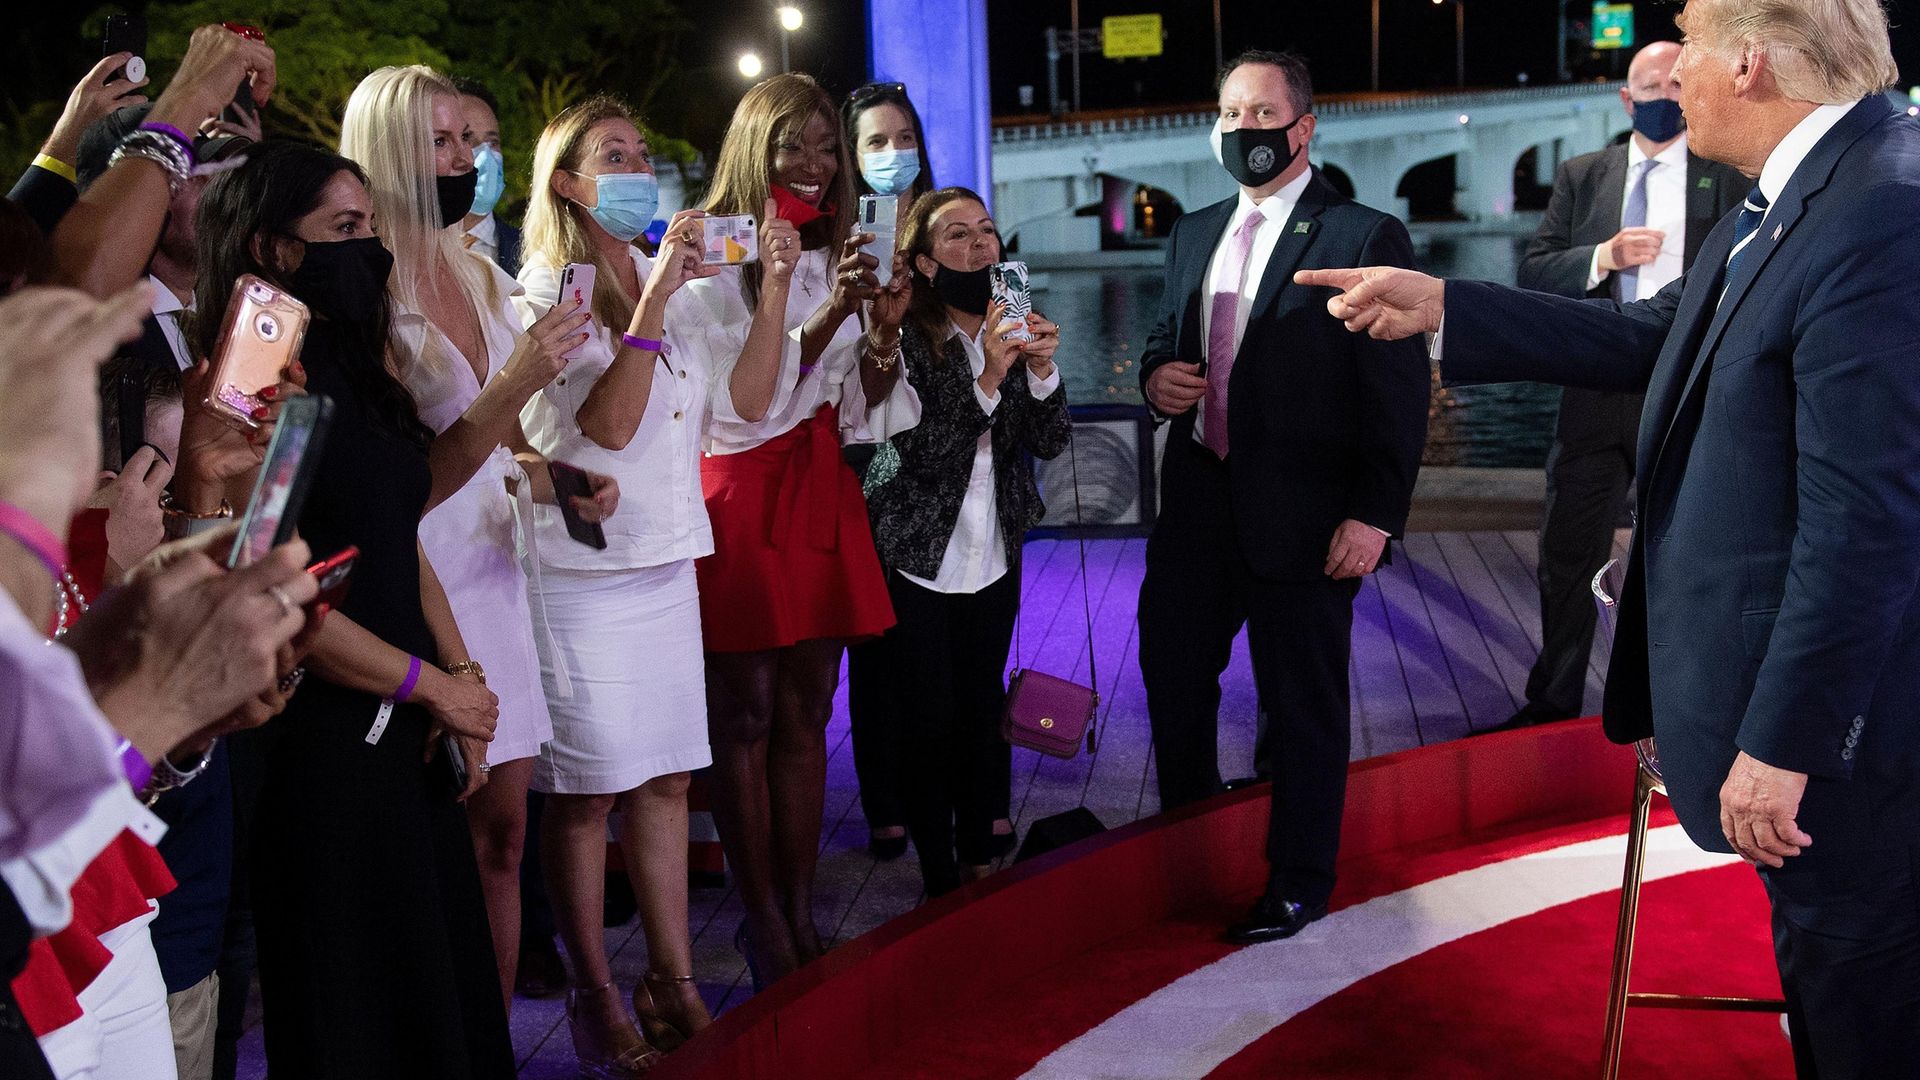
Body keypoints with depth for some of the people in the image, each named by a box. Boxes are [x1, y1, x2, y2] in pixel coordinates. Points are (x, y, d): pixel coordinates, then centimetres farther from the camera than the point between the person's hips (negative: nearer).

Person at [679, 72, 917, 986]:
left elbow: (853, 414, 15)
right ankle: (763, 922, 9)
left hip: (822, 498, 6)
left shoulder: (835, 259, 14)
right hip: (741, 499, -6)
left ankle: (802, 915, 16)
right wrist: (831, 312, -22)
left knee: (805, 716, 9)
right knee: (745, 718, 0)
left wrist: (880, 366, -7)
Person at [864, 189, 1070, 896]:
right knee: (928, 723, 1)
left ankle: (981, 859, 26)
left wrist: (1041, 369, -20)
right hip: (918, 563, -4)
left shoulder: (1012, 328, 3)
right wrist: (987, 379, -30)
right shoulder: (906, 339, -12)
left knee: (984, 714, 11)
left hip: (995, 559, 5)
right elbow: (921, 452, -21)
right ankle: (941, 880, 13)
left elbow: (1050, 442, -2)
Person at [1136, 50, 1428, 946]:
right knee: (1173, 678, 16)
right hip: (1197, 503, 7)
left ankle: (1298, 883, 24)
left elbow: (1398, 393, -12)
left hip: (1302, 516, -6)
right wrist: (1157, 375, 0)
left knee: (1304, 705, 7)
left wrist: (1374, 514, -18)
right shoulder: (1194, 234, 13)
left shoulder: (1364, 238, -9)